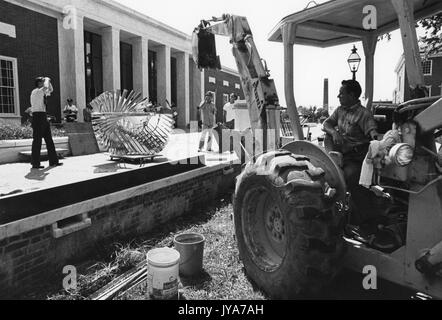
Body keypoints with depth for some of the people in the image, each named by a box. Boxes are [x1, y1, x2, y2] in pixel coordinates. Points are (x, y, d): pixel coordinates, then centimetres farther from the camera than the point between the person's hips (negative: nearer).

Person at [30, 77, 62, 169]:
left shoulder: (42, 92, 15)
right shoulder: (35, 92, -10)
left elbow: (50, 90, 32)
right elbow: (45, 88, -29)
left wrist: (48, 81, 15)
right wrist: (46, 80, -10)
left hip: (43, 117, 9)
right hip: (38, 116, -9)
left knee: (49, 139, 9)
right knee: (37, 140, -6)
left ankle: (53, 161, 13)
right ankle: (35, 163, 0)